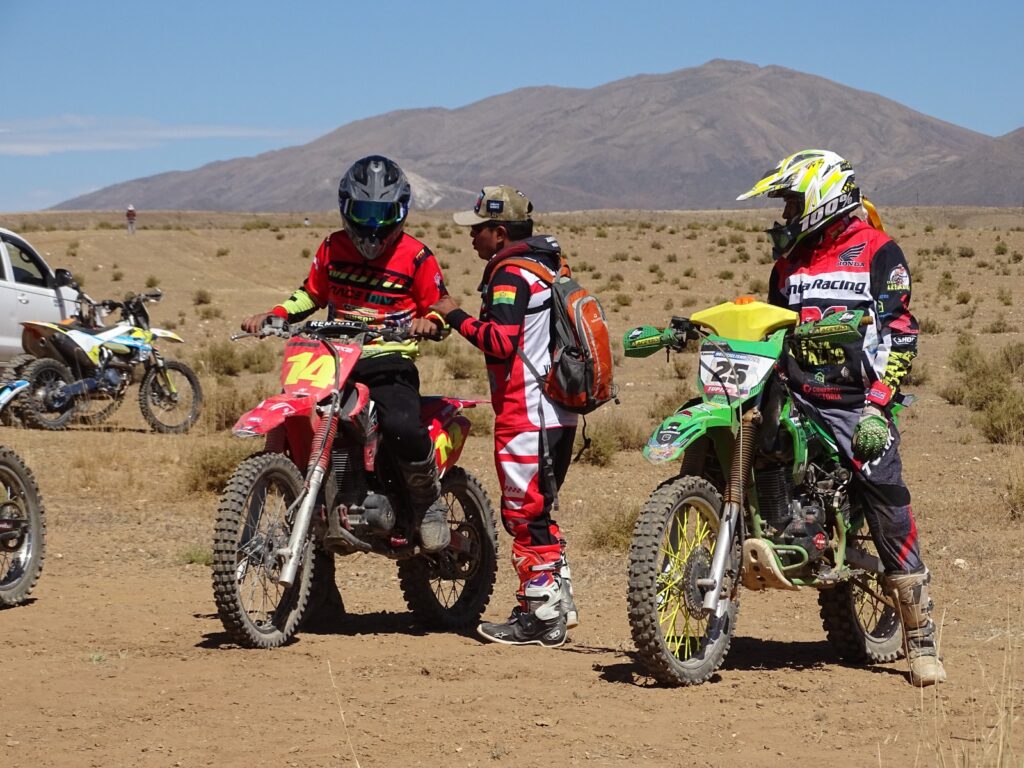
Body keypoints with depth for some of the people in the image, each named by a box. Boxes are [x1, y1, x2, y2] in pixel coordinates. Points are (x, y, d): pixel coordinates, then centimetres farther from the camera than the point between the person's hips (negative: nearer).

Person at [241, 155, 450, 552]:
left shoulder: (416, 256, 1)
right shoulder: (332, 248, 13)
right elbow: (311, 294, 24)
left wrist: (430, 322, -19)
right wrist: (269, 316, 10)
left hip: (389, 361, -4)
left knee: (402, 428, -33)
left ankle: (429, 503, -6)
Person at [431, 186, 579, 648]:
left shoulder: (510, 275, -13)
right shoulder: (546, 266, 17)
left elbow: (500, 340, -24)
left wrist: (454, 316, -13)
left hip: (525, 415, -10)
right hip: (558, 413, 10)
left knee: (523, 513, -5)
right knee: (537, 511, 18)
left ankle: (541, 616, -3)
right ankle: (559, 602, 21)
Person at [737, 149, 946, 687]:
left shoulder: (877, 251, 0)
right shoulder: (789, 262, 20)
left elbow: (899, 335, -6)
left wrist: (875, 407, -16)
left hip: (856, 403, -5)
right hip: (794, 400, 6)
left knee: (892, 518, -9)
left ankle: (921, 643, -2)